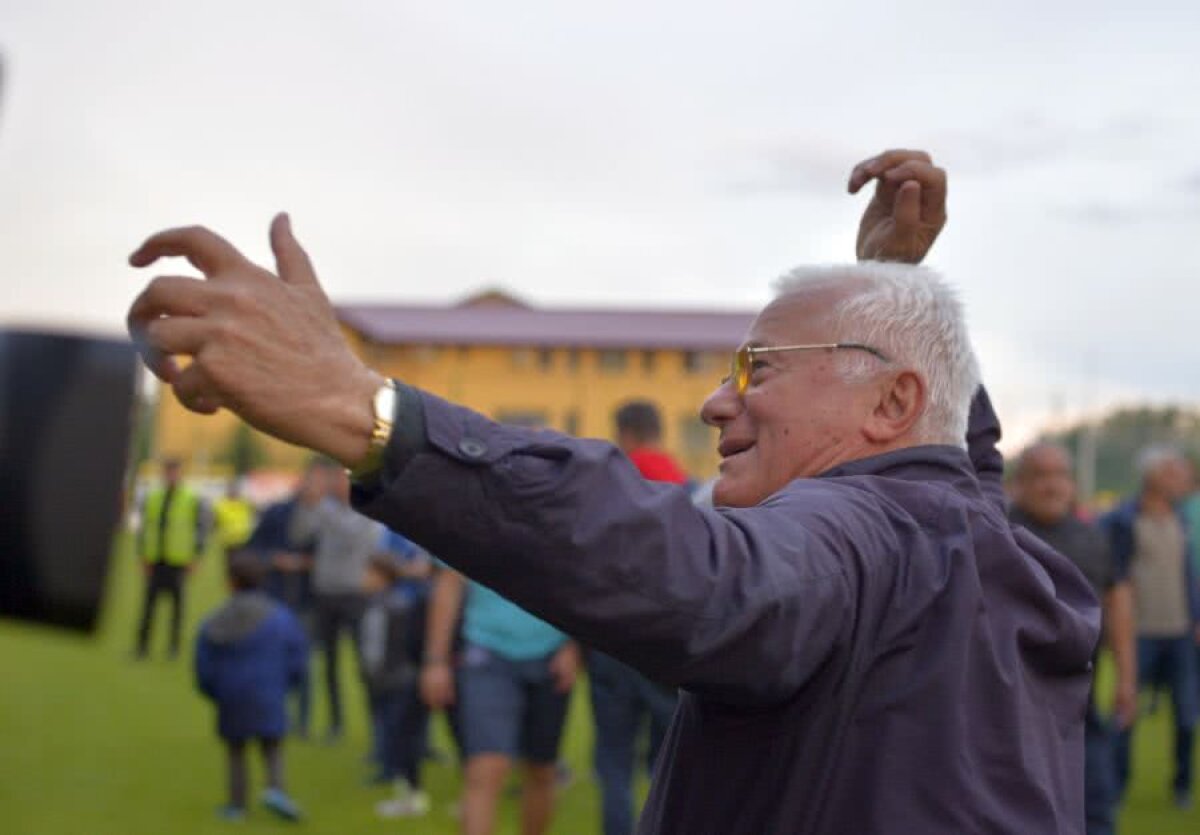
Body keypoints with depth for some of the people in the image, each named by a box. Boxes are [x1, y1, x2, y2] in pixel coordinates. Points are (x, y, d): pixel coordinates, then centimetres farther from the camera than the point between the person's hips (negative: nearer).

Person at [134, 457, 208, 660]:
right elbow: (144, 529, 14)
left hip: (179, 562, -2)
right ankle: (142, 645, 4)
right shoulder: (151, 499, 11)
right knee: (149, 602, 0)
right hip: (155, 561, 3)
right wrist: (143, 556, 6)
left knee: (177, 603, 3)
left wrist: (195, 557, -5)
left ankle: (174, 647, 12)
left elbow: (202, 529, 0)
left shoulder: (194, 502, 1)